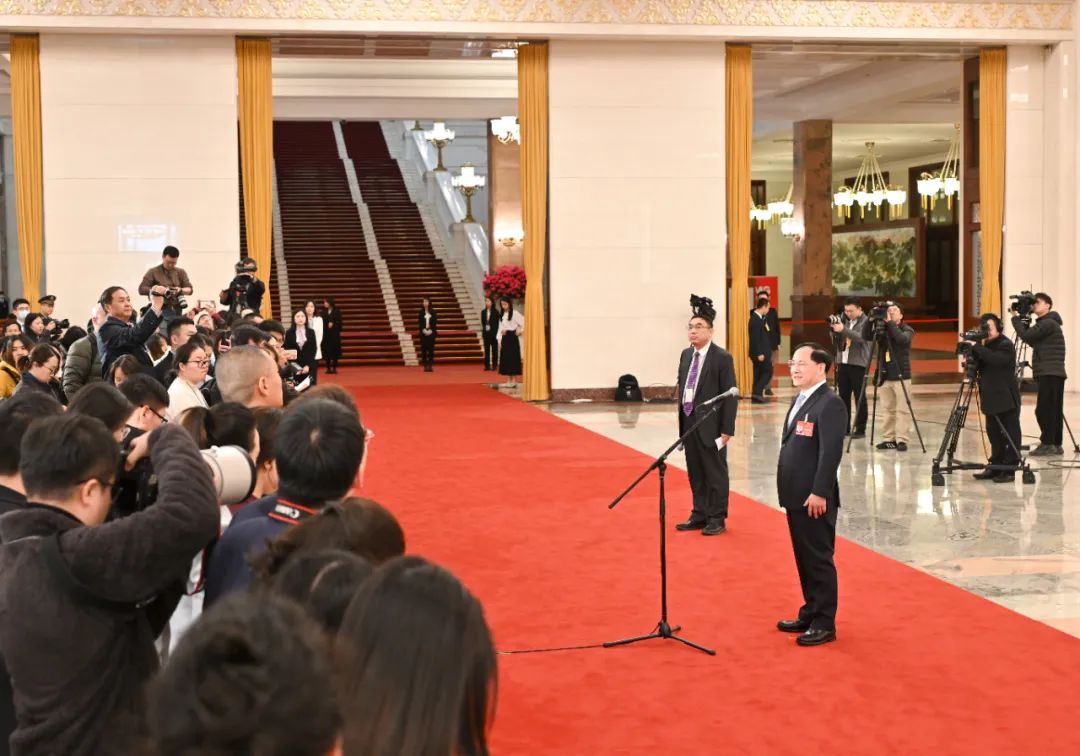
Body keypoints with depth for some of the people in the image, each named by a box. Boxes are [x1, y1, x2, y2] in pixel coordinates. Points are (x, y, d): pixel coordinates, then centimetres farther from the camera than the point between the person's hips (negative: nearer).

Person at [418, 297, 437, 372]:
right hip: (423, 333, 0)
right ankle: (425, 365, 1)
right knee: (424, 349, -2)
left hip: (431, 333, 0)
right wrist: (424, 330, -13)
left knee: (431, 349, -1)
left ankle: (430, 365, 2)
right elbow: (419, 323, 0)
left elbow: (435, 322, 0)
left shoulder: (433, 312, 4)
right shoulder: (421, 312, 4)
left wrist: (430, 330, -12)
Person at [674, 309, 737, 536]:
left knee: (715, 473, 4)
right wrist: (681, 420, 10)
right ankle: (699, 515, 25)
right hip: (689, 422, 6)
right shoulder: (686, 355, 10)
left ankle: (717, 519, 13)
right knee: (695, 473, 14)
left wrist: (727, 429, -14)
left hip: (710, 425, -6)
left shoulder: (722, 358, -10)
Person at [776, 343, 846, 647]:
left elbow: (831, 452, -20)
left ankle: (824, 624, 6)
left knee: (819, 561, -1)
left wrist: (819, 493, -23)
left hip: (814, 499, -9)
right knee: (803, 559, 16)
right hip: (796, 497, 9)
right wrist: (789, 491, 16)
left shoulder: (830, 404, -14)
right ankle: (810, 614, 27)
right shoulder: (799, 401, 15)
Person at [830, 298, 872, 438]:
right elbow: (836, 343, 15)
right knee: (843, 397, 8)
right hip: (842, 363, 6)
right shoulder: (844, 320, 14)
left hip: (858, 364, -6)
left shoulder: (866, 322, -5)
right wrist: (835, 331, -5)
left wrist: (843, 330, -31)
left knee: (859, 398, -4)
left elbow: (861, 338, -22)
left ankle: (860, 429, -1)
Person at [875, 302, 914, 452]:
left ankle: (901, 440, -4)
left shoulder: (907, 330, -1)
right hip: (885, 376, 4)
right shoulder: (883, 329, 9)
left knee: (901, 410, -5)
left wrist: (890, 322, -21)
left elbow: (902, 339, -23)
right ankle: (889, 439, 9)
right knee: (887, 409, 5)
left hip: (901, 376, -4)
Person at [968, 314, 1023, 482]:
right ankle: (995, 466, 18)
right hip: (991, 398, 8)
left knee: (1010, 435, -3)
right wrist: (971, 352, -4)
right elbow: (979, 367, 13)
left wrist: (976, 347, -25)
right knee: (994, 434, 11)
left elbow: (995, 360, -28)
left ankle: (1009, 469, -1)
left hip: (1007, 399, -8)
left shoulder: (1006, 346, -10)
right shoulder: (986, 347, 15)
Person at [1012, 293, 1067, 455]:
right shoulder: (1044, 324, 19)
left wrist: (1015, 318, -2)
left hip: (1050, 374, -10)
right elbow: (1031, 341, 20)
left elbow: (1025, 336, -14)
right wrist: (1024, 322, 11)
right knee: (1052, 410, 9)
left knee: (1043, 410, -10)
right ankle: (1055, 445, 10)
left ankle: (1048, 444, -9)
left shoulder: (1049, 324, -11)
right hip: (1052, 374, 10)